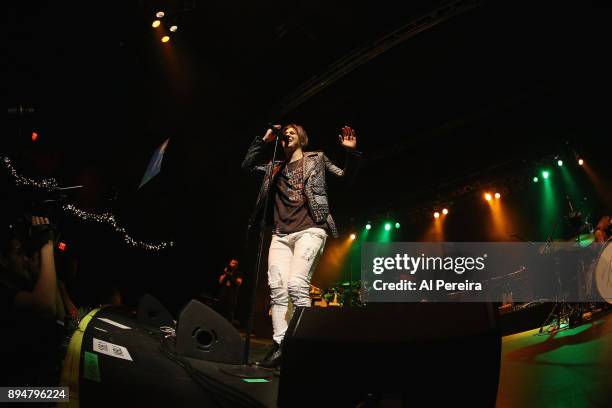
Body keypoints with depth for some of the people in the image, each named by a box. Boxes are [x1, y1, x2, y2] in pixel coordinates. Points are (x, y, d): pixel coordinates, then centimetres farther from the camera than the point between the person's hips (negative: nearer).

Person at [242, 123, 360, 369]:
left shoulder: (316, 159, 16)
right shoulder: (275, 167, 26)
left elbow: (344, 175, 12)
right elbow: (247, 165, 21)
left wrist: (351, 153, -7)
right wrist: (264, 141, 13)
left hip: (309, 230, -5)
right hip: (281, 234, 5)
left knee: (296, 284, -23)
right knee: (277, 288, -9)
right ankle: (280, 345, -8)